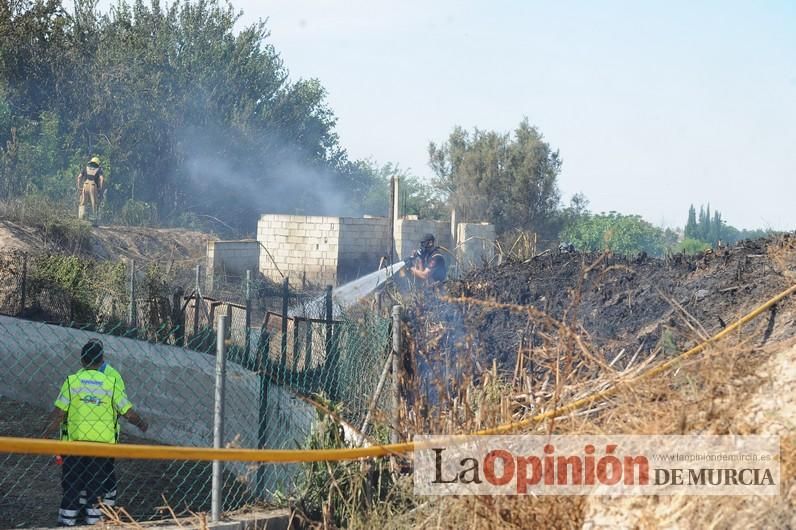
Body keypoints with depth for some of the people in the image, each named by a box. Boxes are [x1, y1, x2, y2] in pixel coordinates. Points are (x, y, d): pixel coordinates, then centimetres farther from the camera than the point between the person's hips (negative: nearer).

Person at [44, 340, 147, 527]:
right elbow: (128, 413, 0)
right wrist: (142, 424, 19)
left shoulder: (71, 381, -4)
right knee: (98, 485, 11)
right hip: (104, 443, 0)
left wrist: (46, 435, 5)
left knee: (71, 485, 9)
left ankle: (67, 522, 13)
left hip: (76, 441, 0)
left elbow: (58, 414, -6)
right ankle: (94, 521, 15)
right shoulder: (111, 383, -3)